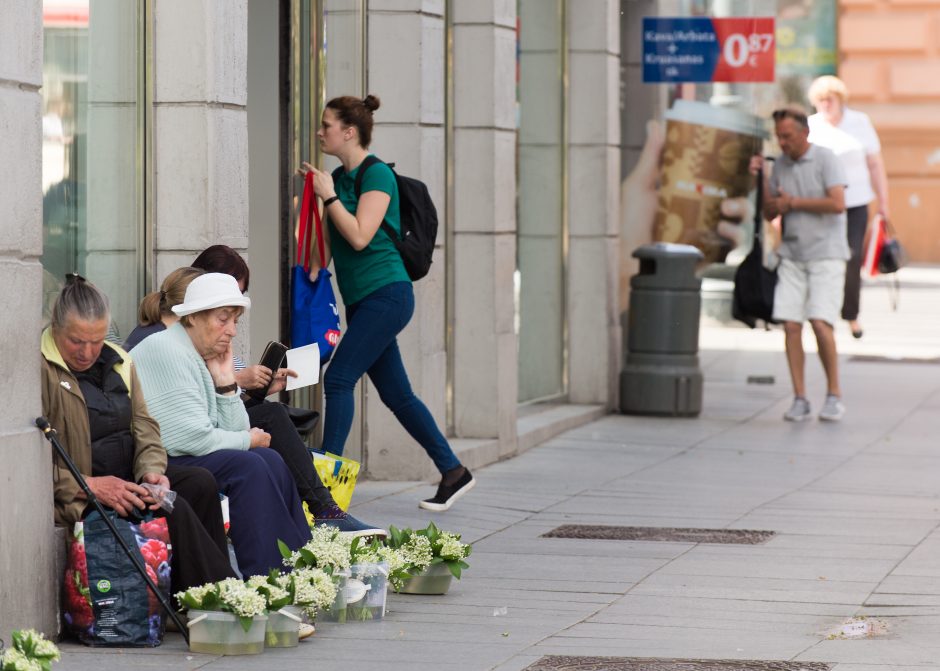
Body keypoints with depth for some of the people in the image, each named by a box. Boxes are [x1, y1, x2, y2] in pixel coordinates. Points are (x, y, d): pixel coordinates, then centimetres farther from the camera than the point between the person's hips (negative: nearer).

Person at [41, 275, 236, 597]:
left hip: (128, 479, 8)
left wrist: (152, 469, -11)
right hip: (78, 496, -7)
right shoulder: (39, 370, -12)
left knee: (201, 482, -18)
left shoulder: (118, 361, 12)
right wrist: (91, 486, -24)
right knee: (173, 509, -26)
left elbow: (144, 425, 12)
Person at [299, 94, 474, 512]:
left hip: (386, 293, -9)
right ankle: (453, 471, 16)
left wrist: (328, 196, -14)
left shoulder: (377, 175, -11)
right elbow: (330, 241, 21)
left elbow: (360, 236, -20)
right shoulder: (339, 178, 13)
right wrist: (315, 271, 8)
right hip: (361, 300, 9)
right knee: (396, 394, 9)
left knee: (338, 379, -15)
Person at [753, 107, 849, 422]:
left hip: (825, 254, -5)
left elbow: (838, 204, -17)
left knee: (820, 323, -15)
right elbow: (770, 213, 16)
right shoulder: (781, 164, 10)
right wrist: (761, 180, 2)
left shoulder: (826, 160, -6)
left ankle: (834, 394, 0)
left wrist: (793, 202, -9)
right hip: (792, 255, 5)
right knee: (790, 325, -5)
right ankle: (799, 399, 1)